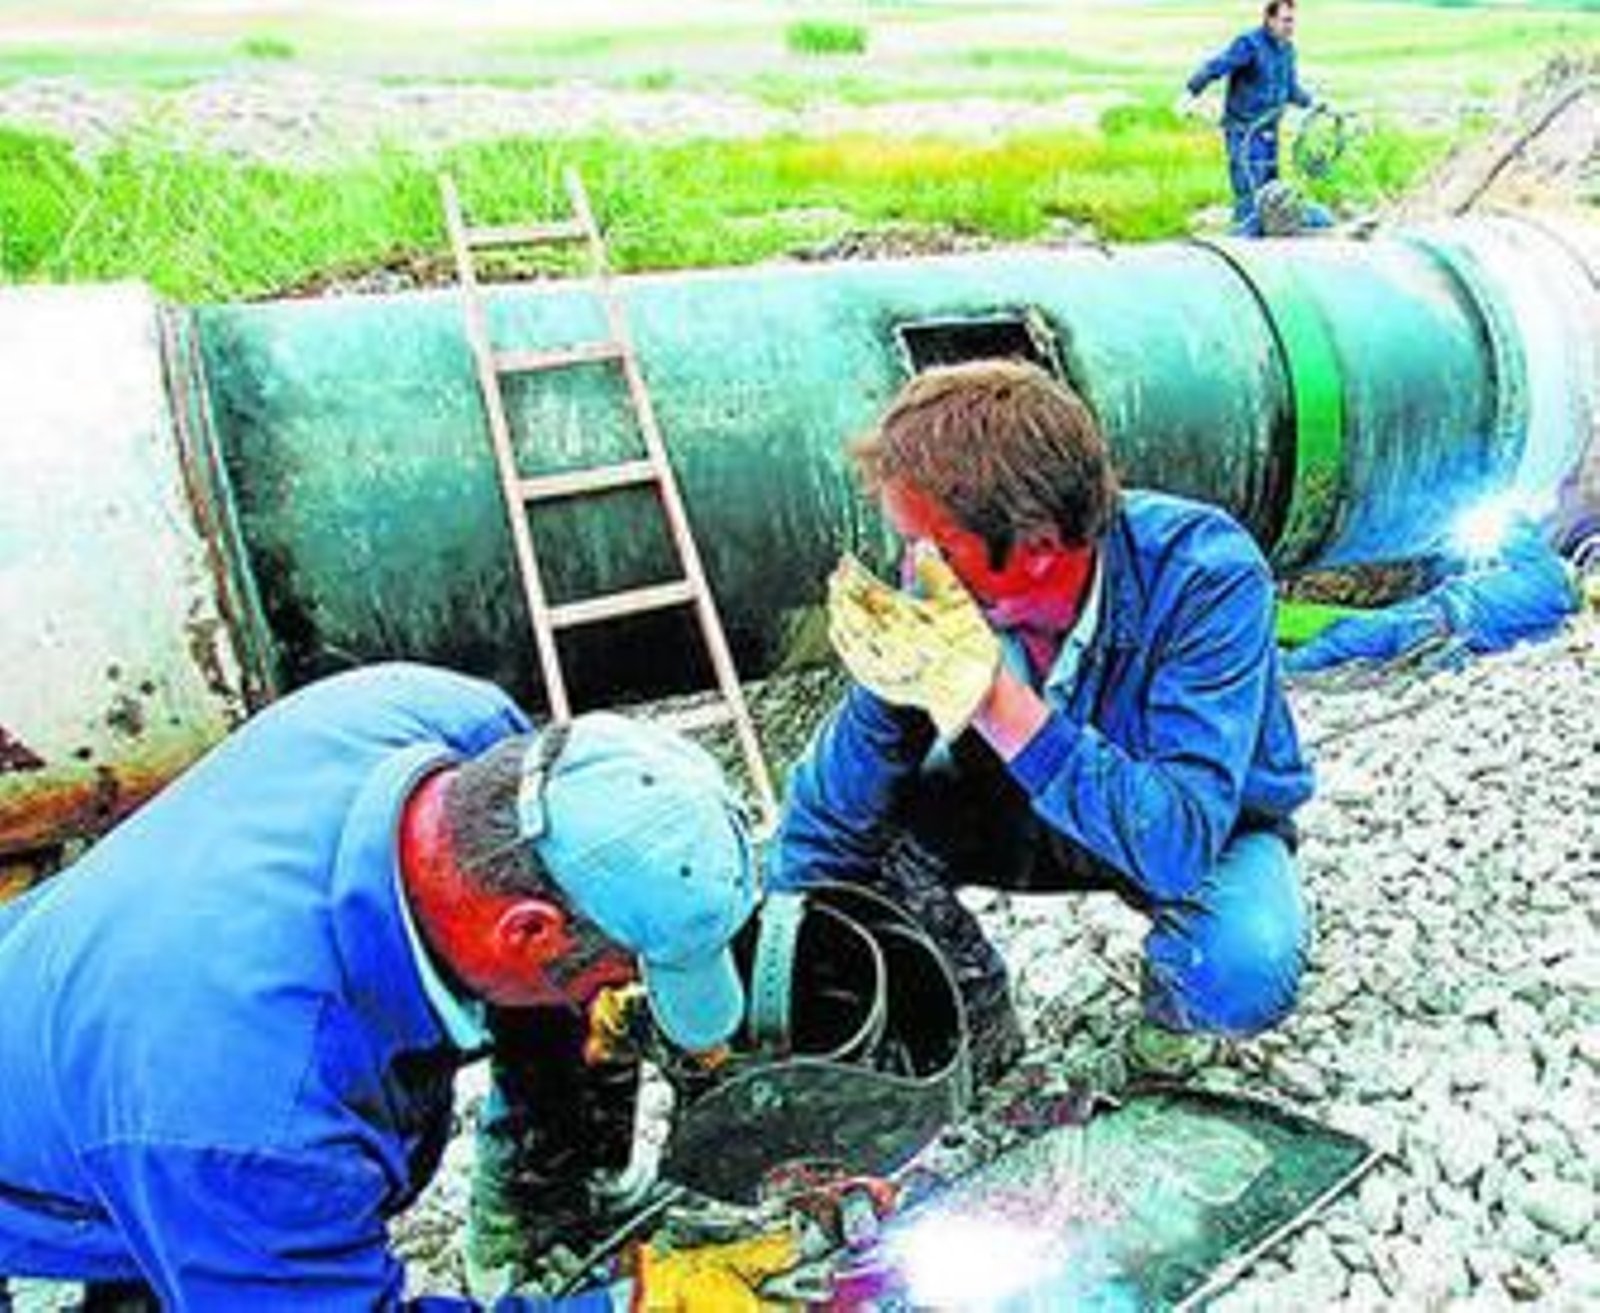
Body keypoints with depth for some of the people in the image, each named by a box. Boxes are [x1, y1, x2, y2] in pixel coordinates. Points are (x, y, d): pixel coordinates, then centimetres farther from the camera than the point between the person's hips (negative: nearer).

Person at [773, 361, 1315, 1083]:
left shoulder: (1206, 576, -33)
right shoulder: (941, 588, -23)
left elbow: (1178, 840, -43)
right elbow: (829, 827, -17)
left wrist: (996, 703, -50)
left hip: (1211, 833, -3)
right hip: (1033, 811, 3)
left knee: (1244, 972, -36)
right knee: (835, 806, -19)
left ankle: (1173, 1007, 3)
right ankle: (977, 1017, 6)